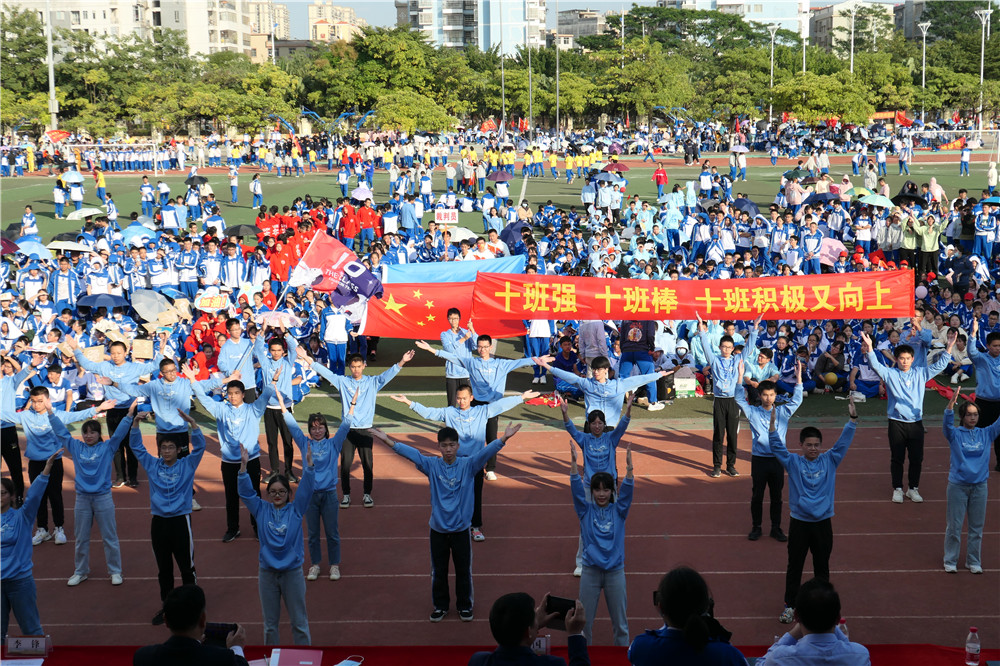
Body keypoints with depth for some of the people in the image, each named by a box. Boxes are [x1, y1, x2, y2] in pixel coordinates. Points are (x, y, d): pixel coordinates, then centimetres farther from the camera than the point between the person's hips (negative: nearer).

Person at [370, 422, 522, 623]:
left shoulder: (468, 464, -9)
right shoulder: (431, 465, -6)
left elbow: (486, 451, -23)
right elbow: (411, 453, -18)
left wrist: (503, 439, -39)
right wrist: (389, 442, -31)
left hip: (461, 529, -1)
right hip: (438, 529, 1)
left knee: (464, 570, 11)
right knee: (438, 571, 12)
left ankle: (464, 606, 29)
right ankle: (440, 606, 30)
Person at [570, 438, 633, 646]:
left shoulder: (618, 510, 3)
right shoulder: (586, 510, 2)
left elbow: (627, 491, -11)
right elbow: (576, 488, -10)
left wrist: (629, 467, -28)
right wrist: (574, 463, -25)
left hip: (615, 571, 0)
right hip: (590, 571, 0)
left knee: (620, 621, 9)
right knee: (584, 620, 8)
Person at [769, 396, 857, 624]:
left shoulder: (829, 461, 2)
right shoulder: (793, 463, -2)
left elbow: (844, 441, -3)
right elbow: (777, 447, -12)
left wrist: (852, 419, -13)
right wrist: (772, 423, -25)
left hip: (823, 523, 2)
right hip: (799, 524, -1)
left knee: (822, 567, 13)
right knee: (794, 567, 6)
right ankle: (790, 605, 15)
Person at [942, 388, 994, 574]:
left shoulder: (986, 434, 5)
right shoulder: (955, 434, -3)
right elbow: (947, 422, -20)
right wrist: (951, 402, -37)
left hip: (980, 486, 3)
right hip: (958, 485, -2)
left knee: (977, 527, 10)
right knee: (954, 526, 4)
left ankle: (974, 561, 22)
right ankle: (950, 561, 16)